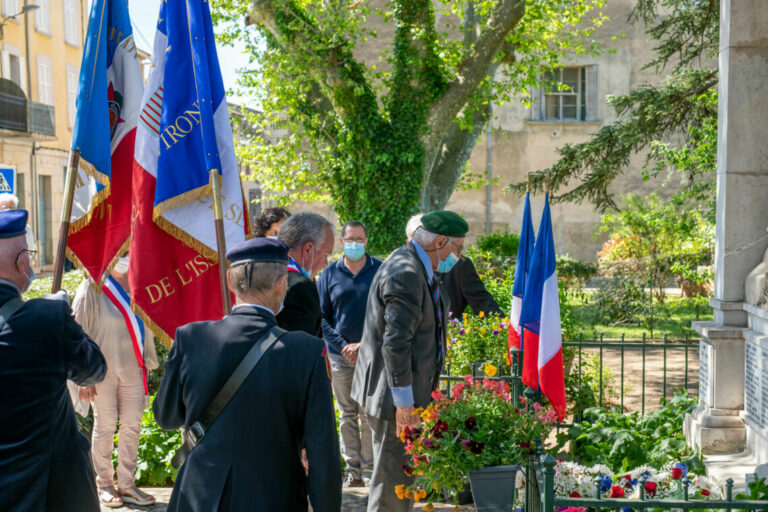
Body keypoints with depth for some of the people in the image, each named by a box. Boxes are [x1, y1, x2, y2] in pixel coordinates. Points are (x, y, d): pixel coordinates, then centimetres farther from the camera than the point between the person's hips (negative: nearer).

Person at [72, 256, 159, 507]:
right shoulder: (92, 289, -8)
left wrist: (147, 361, 15)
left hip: (132, 368, 5)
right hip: (103, 371, -5)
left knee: (132, 426, 6)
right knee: (105, 426, 4)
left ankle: (126, 484, 17)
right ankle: (104, 484, 18)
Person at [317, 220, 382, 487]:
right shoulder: (330, 274, 7)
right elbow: (322, 317, 6)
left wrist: (364, 345, -9)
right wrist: (342, 346, -6)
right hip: (340, 356, 2)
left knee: (369, 415, -1)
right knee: (347, 415, 7)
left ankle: (369, 466, 7)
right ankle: (352, 468, 14)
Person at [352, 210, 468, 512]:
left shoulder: (414, 267, 11)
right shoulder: (406, 273, -22)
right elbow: (395, 343, -26)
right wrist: (405, 403, -24)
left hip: (406, 392, 11)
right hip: (394, 396, -11)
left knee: (402, 473, 21)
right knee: (393, 478, -1)